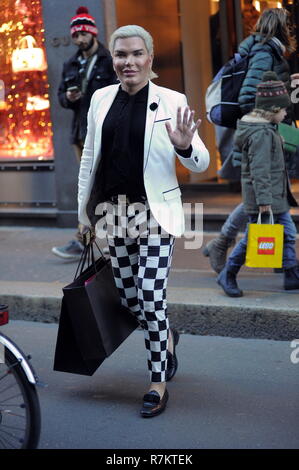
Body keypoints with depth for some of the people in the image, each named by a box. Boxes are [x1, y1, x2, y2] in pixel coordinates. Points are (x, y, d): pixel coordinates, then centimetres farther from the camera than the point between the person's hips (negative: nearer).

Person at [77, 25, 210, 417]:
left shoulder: (171, 101, -5)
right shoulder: (102, 98, 5)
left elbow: (201, 164, -4)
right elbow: (89, 157, 13)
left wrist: (185, 146, -26)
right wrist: (85, 210, 13)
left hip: (155, 211, -4)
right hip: (114, 211, 4)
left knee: (150, 296, -8)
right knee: (128, 295, 12)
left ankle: (158, 385, 6)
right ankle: (166, 338, 43)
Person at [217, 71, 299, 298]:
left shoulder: (265, 128, 13)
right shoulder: (261, 133, -20)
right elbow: (259, 170, -24)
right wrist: (264, 200, -25)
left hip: (276, 195, 10)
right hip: (265, 196, -10)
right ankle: (228, 275, 13)